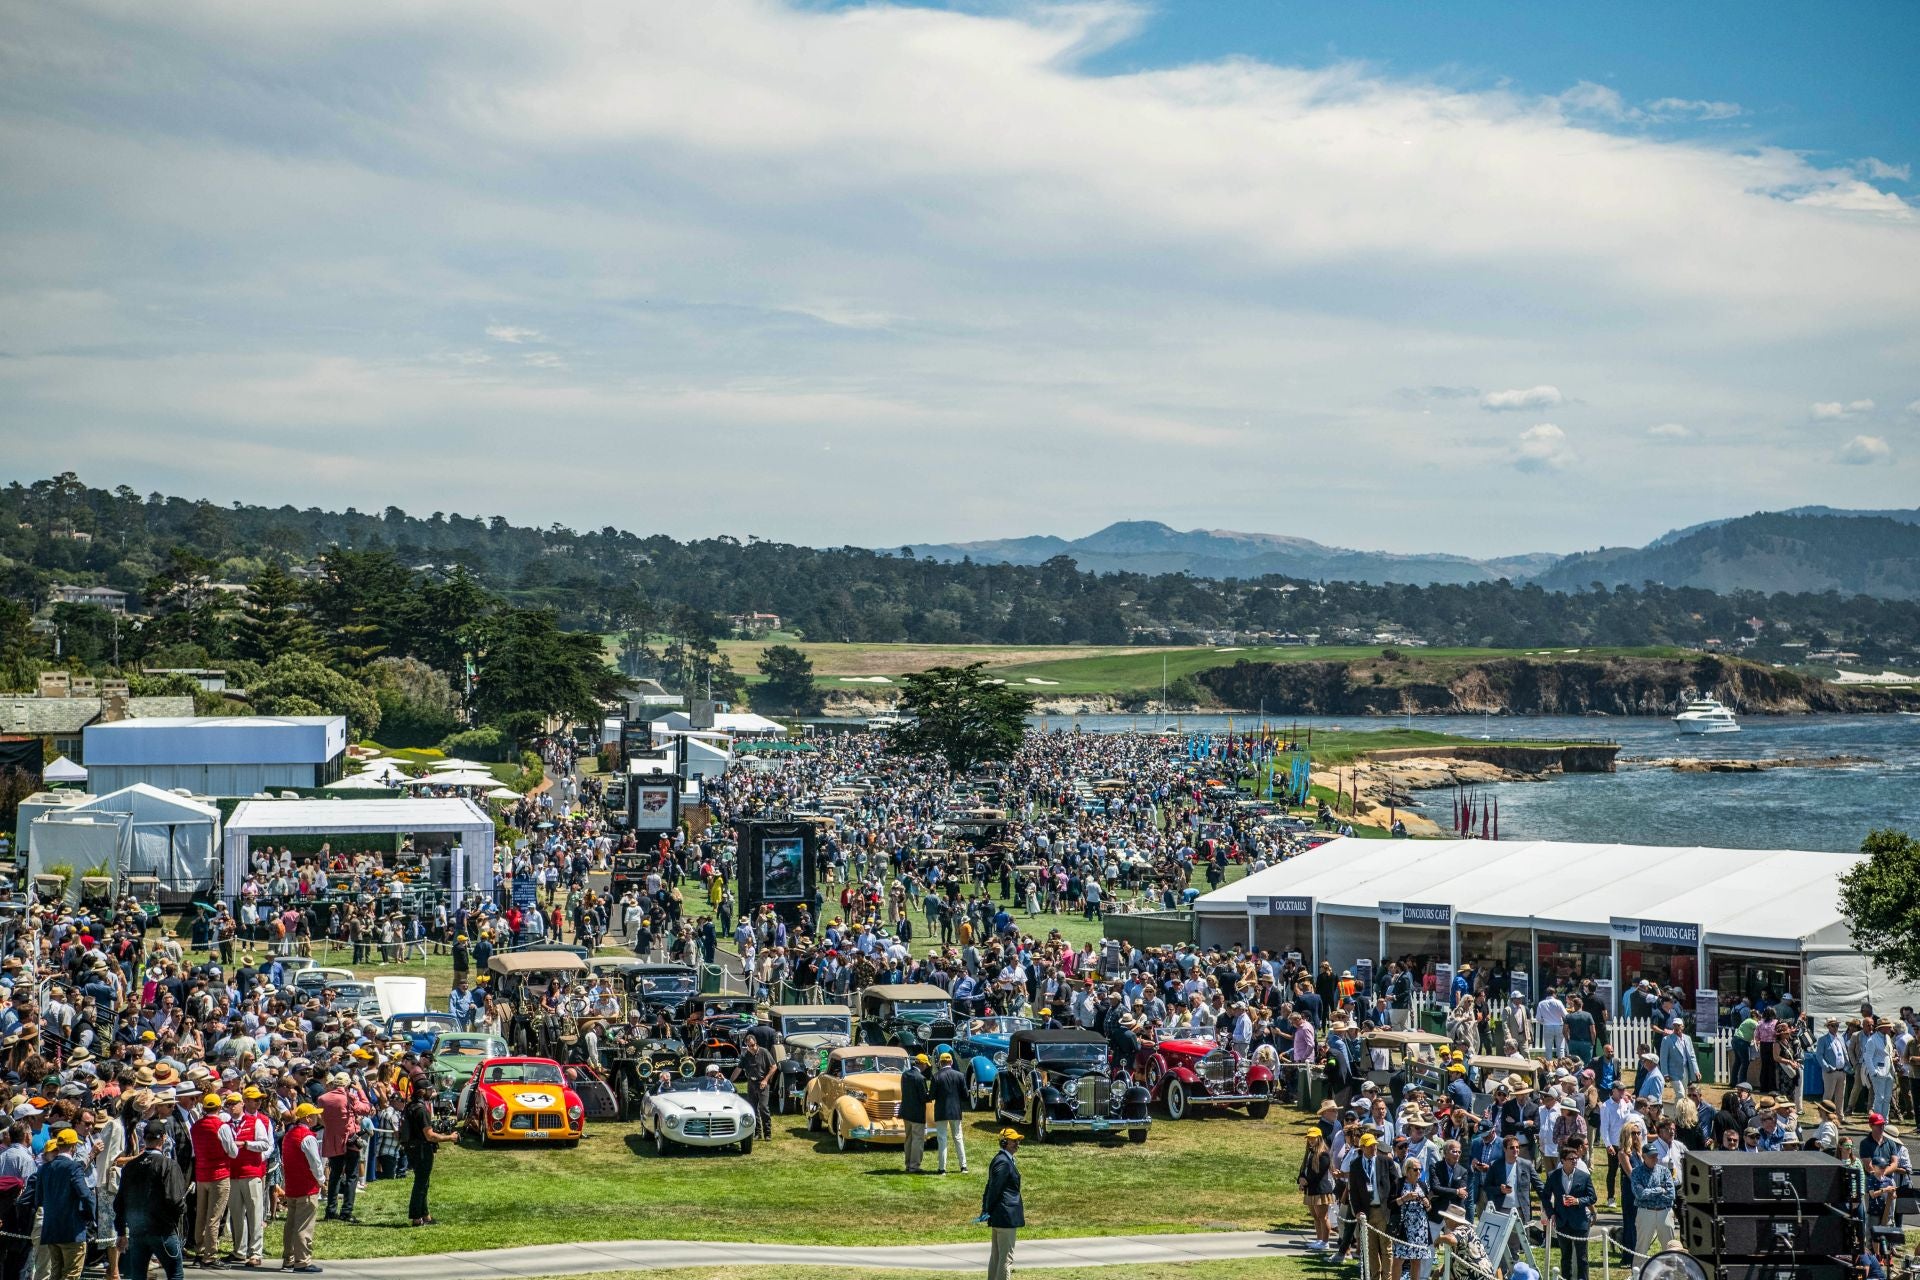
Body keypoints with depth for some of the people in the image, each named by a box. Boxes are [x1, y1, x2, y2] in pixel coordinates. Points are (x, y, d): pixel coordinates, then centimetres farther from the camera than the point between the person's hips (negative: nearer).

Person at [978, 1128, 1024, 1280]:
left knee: (996, 1255, 16)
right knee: (1006, 1257, -7)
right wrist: (987, 1210, -13)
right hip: (1006, 1216, -11)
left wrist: (986, 1209, 18)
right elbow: (994, 1188, -19)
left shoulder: (1001, 1159, 15)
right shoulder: (1004, 1162, -18)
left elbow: (990, 1186, 18)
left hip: (998, 1216, 11)